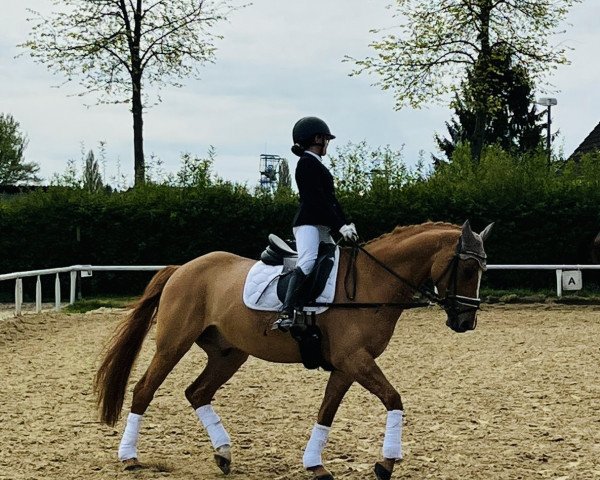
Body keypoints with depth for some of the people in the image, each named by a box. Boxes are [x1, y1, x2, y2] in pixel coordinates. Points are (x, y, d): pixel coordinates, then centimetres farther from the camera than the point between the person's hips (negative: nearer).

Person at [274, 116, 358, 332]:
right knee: (308, 262, -28)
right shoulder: (307, 163, -8)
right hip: (308, 223, -11)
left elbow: (331, 200, 19)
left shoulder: (317, 165, 22)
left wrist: (347, 224, 9)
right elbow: (317, 200, -16)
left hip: (321, 226, 11)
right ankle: (286, 313, -40)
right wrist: (340, 226, -19)